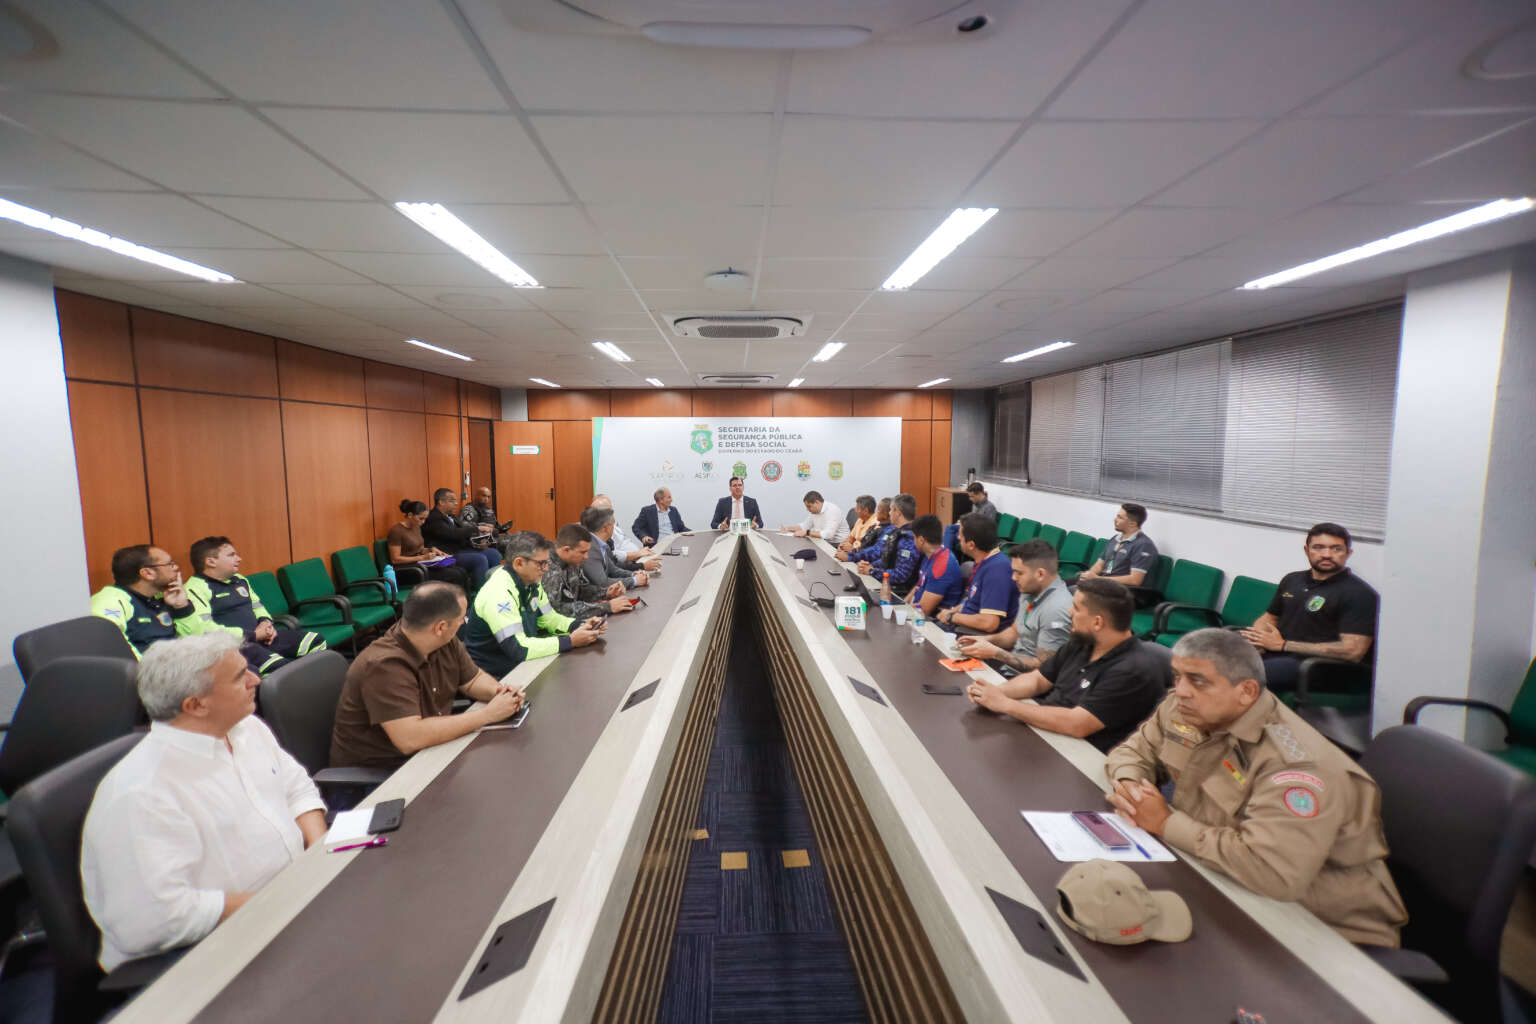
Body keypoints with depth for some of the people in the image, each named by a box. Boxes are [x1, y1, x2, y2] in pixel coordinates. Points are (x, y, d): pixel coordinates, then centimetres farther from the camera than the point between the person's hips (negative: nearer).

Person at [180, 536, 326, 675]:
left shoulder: (239, 580, 18)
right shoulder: (195, 589, -8)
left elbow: (258, 606, 30)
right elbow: (203, 630, -20)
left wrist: (266, 622, 6)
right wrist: (253, 635, -17)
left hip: (259, 637, 9)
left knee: (316, 641, 0)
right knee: (279, 667, -36)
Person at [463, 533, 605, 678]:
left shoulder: (531, 582, 2)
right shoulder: (499, 592, -25)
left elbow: (549, 618, 14)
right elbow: (519, 650, -29)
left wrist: (581, 626, -4)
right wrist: (570, 641, -25)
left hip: (521, 664, 8)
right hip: (496, 676, -8)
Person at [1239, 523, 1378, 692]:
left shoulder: (1360, 593, -2)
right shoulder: (1292, 579, 19)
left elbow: (1353, 651, -12)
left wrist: (1283, 644, -10)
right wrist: (1255, 638, 3)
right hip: (1271, 654, 7)